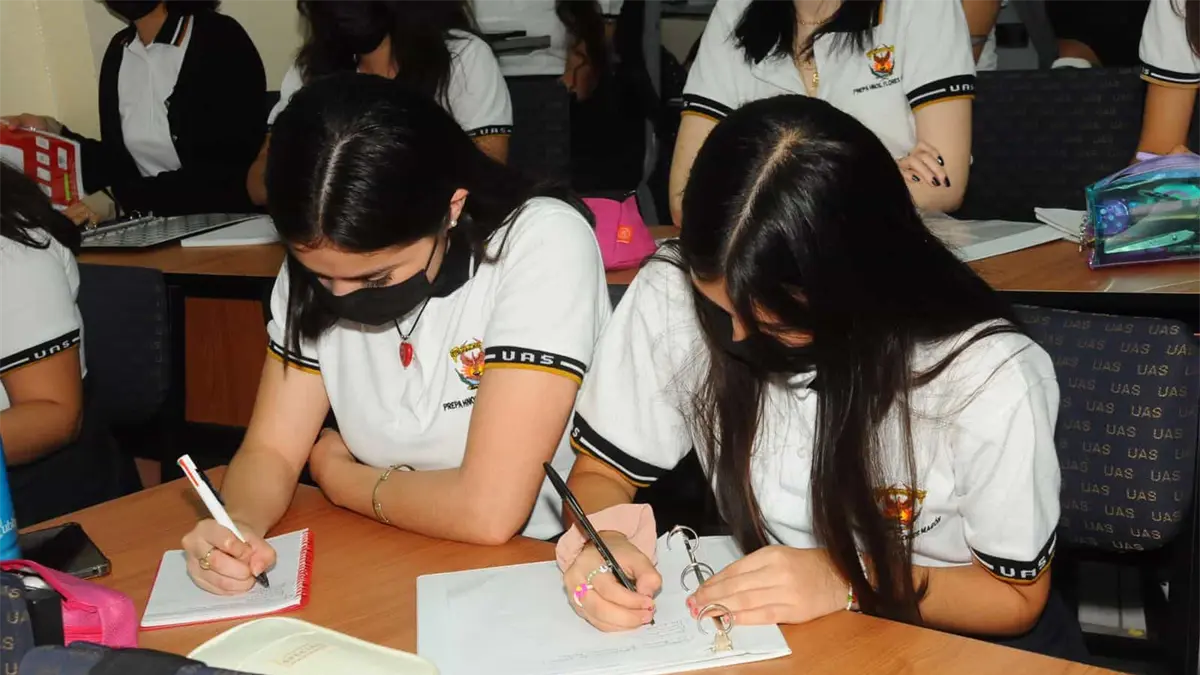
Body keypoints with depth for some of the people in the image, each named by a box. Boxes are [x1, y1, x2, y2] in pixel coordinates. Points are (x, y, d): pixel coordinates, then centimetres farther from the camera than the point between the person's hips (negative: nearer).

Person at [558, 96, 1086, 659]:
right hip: (769, 629, 1)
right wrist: (600, 541, -23)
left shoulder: (989, 378, -24)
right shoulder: (668, 298, -17)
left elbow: (1016, 596, -9)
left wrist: (850, 581, -23)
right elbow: (601, 475, -2)